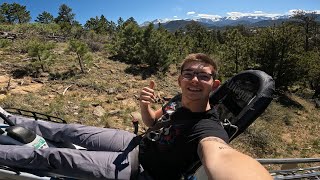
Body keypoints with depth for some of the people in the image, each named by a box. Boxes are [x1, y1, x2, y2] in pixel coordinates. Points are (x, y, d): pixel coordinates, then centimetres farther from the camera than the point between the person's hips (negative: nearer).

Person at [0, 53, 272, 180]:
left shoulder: (208, 126, -30)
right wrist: (145, 104, -14)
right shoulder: (179, 100, -5)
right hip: (139, 145, 6)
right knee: (71, 131, 12)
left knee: (52, 157, -6)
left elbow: (219, 157, -54)